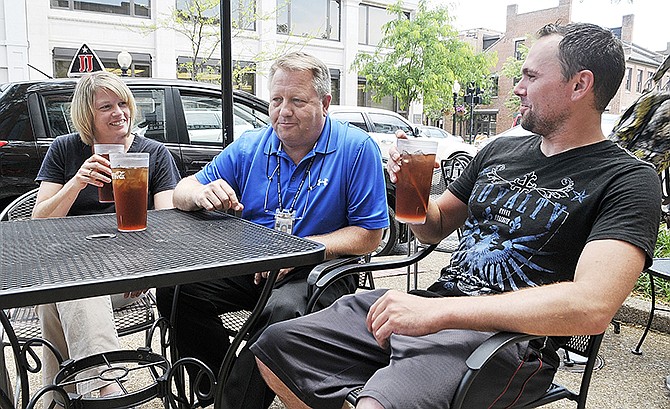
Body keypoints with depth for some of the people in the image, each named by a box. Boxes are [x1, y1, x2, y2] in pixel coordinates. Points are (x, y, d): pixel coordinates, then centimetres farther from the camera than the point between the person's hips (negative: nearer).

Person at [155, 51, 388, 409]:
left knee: (284, 309, -35)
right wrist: (202, 195, -16)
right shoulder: (249, 147, 7)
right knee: (173, 286, -15)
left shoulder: (357, 149, -6)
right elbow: (183, 191, 10)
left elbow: (369, 235, -9)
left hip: (317, 271, -4)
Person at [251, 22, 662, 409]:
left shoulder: (628, 179, -6)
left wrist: (438, 310, -28)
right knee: (276, 346, 0)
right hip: (435, 308, 7)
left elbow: (593, 305, -22)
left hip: (509, 336, -6)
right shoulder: (499, 151, 14)